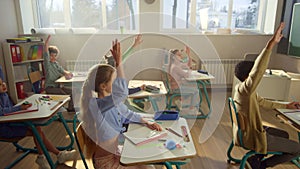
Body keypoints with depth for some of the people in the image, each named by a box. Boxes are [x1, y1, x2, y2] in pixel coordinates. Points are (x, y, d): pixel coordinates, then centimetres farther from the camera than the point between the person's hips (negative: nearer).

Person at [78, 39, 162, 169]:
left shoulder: (113, 101, -3)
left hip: (115, 152, 8)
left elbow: (128, 114, 13)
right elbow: (122, 92, -48)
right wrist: (118, 63, -42)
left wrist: (147, 123, 5)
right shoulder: (95, 104, -30)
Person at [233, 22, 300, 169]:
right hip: (252, 137, -9)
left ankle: (256, 156, 21)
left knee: (284, 135, 27)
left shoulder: (247, 90, 2)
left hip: (250, 130, 9)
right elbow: (257, 71, -49)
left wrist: (286, 106, 21)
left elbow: (263, 102, 17)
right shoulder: (244, 90, -30)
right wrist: (271, 44, -54)